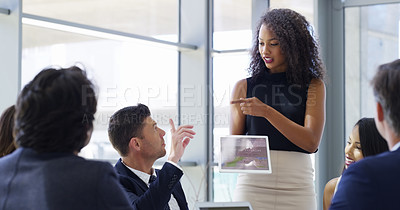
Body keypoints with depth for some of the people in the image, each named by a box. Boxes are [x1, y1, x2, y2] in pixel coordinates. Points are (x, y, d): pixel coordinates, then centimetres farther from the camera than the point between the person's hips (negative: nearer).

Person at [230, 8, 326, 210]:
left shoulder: (313, 86, 6)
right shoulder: (244, 87, 9)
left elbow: (311, 142, -6)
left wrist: (266, 111, -14)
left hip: (296, 188, -1)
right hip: (252, 185, 1)